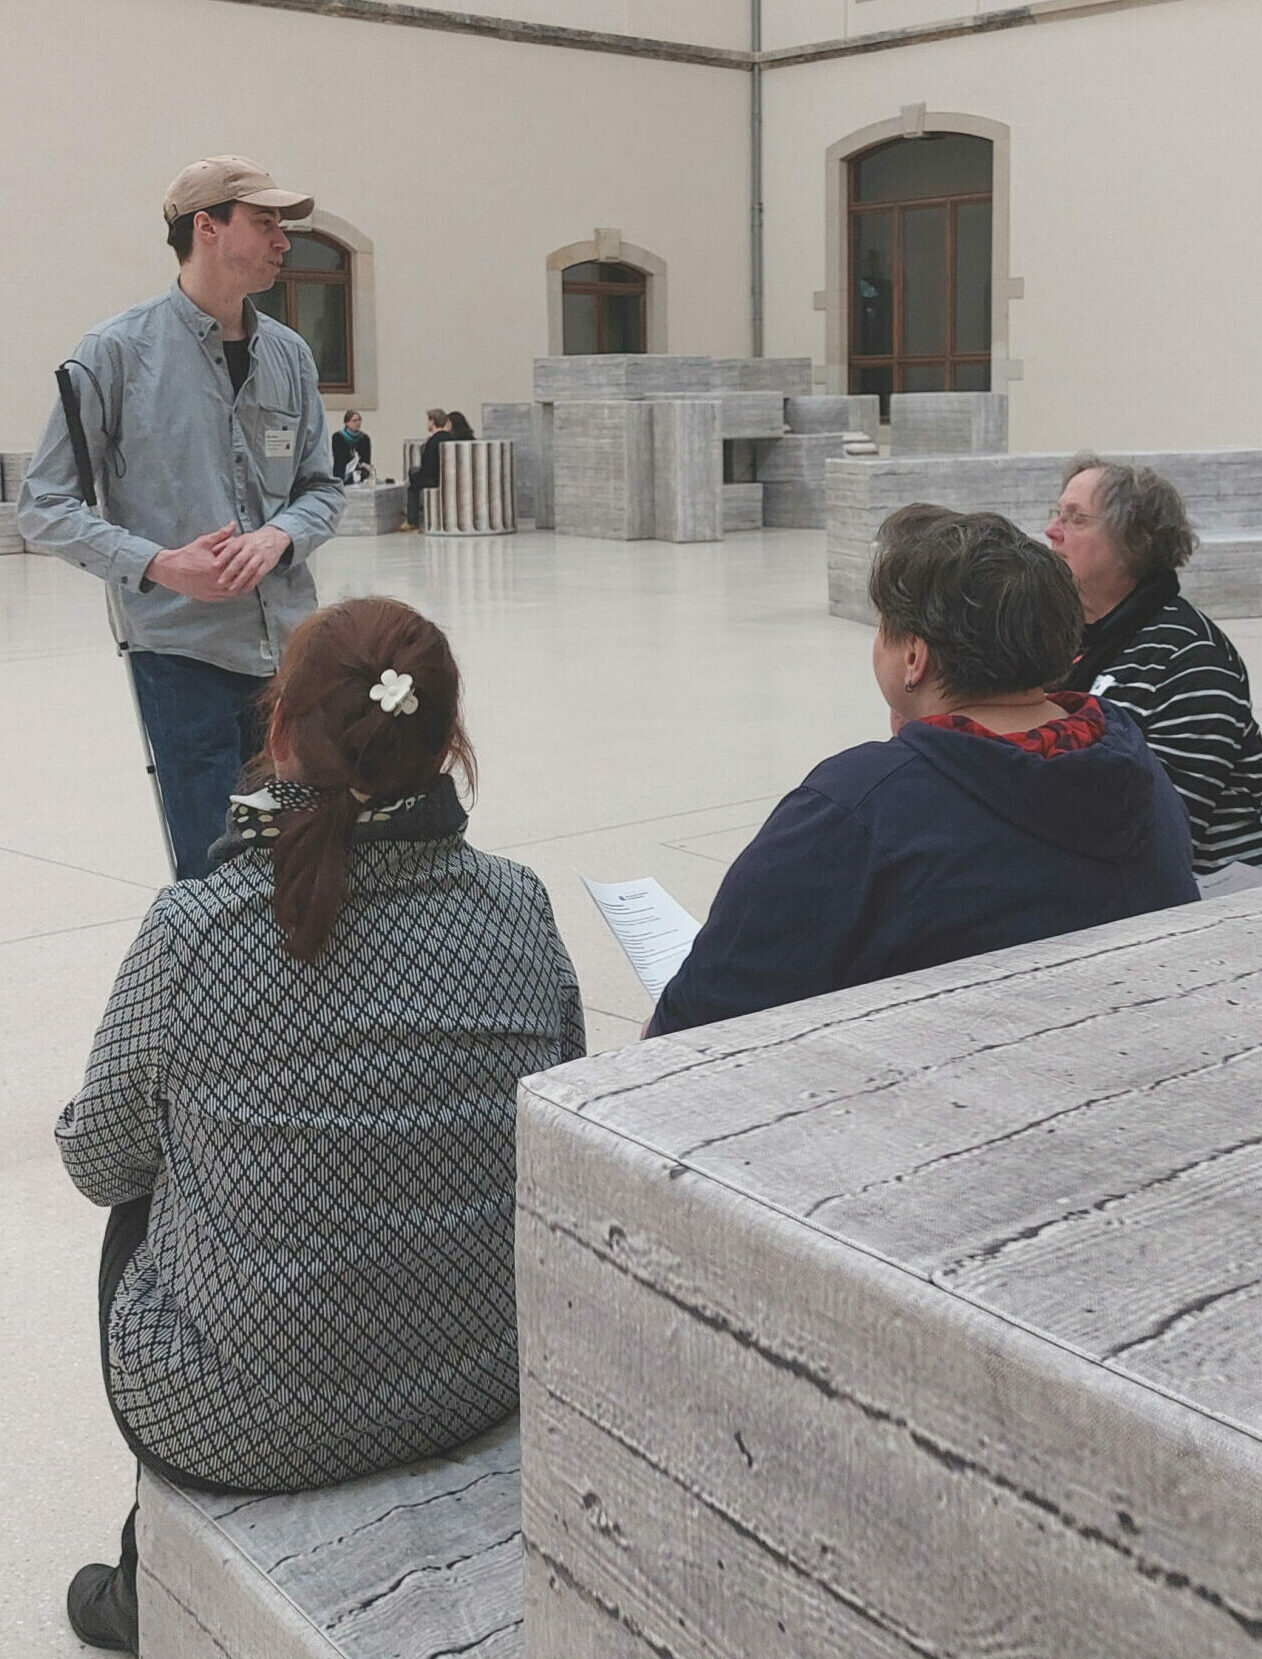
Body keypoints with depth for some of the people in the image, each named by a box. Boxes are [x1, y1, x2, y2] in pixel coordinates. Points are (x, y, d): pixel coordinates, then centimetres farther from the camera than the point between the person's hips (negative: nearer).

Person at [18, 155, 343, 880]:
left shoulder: (289, 353, 9)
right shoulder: (118, 350, -4)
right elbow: (45, 506, -3)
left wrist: (279, 537, -8)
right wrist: (158, 565, -17)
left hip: (293, 649, 5)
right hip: (184, 652, -5)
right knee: (217, 869, -5)